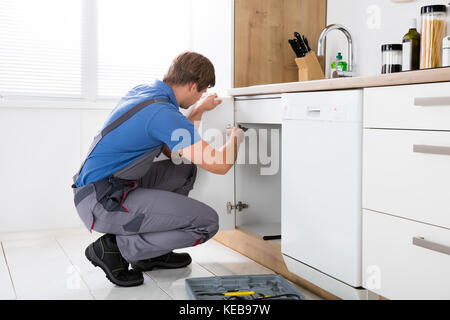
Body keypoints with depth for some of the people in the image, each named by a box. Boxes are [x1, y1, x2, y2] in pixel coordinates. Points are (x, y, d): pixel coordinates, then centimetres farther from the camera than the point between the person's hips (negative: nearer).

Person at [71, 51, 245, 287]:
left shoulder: (141, 91, 9)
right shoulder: (162, 112, -20)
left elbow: (172, 152, 19)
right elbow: (220, 165, -21)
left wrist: (197, 111, 21)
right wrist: (235, 137, 1)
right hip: (102, 202, -10)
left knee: (185, 169, 21)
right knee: (207, 222, -11)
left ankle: (152, 253, 22)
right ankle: (116, 248, -2)